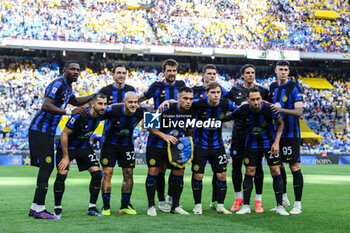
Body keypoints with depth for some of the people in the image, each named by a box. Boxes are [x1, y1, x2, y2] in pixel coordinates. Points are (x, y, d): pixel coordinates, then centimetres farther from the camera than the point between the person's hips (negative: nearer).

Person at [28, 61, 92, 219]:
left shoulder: (67, 87, 16)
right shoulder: (57, 84, -14)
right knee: (46, 166, -13)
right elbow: (46, 106, -28)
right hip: (40, 130, -10)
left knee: (47, 167, 9)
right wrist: (70, 112, -29)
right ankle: (39, 209, -13)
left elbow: (75, 101, 37)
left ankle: (35, 207, 14)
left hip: (47, 132, 10)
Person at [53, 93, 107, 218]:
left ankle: (92, 208, 6)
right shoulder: (80, 116, -32)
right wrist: (66, 157, -22)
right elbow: (64, 134, -24)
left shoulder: (101, 114, -13)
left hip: (84, 146, 6)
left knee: (97, 173, -5)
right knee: (61, 175, -16)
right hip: (67, 146, -6)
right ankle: (57, 208, 2)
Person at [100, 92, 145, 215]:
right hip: (109, 143, -3)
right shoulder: (113, 111, -28)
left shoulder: (140, 112, -17)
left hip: (127, 144, 3)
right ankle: (106, 207, 2)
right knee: (107, 173, -7)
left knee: (128, 174, 2)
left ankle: (125, 206, 15)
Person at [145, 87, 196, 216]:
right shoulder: (166, 109, -23)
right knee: (153, 172, -10)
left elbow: (189, 132, 11)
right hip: (156, 145, -4)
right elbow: (149, 126, -16)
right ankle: (151, 206, 2)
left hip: (175, 146, 5)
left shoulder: (191, 113, -7)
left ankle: (175, 206, 13)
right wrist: (164, 136, -25)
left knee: (179, 173, 0)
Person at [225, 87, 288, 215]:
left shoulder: (269, 109, -22)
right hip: (252, 144, 1)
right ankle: (246, 206, 7)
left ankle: (279, 206, 5)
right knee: (249, 173, -1)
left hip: (269, 142, -1)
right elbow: (227, 117, 2)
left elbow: (280, 123, -5)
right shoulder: (243, 110, -18)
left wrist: (276, 142, -9)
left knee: (276, 172, -4)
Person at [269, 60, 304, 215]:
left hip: (291, 133, -6)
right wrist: (269, 106, 2)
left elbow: (299, 112, -17)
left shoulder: (294, 88, -8)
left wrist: (281, 109, -29)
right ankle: (284, 199, 24)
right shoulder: (272, 87, 11)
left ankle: (297, 204, -2)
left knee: (294, 167, -7)